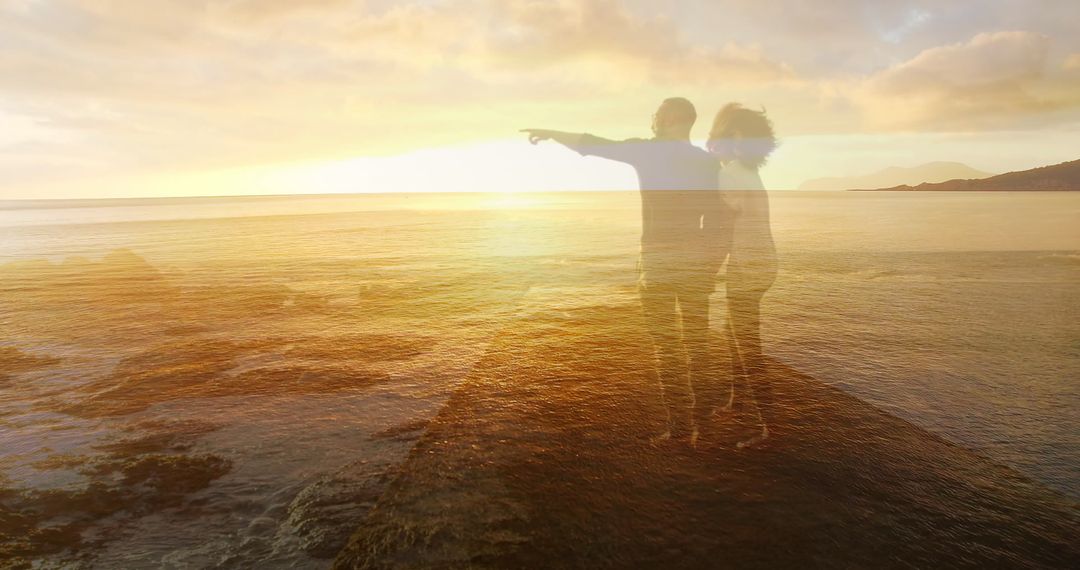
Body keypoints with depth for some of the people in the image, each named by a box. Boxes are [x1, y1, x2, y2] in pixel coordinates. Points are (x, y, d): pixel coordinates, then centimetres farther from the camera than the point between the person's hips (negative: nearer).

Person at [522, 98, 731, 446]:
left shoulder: (647, 151, -4)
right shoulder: (707, 162, 7)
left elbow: (592, 145, 4)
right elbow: (719, 222, 3)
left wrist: (552, 134, 19)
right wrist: (711, 267, 11)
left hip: (657, 262, -5)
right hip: (695, 263, 5)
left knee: (666, 346, 2)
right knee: (696, 341, 16)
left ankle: (681, 428, 4)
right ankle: (701, 415, 28)